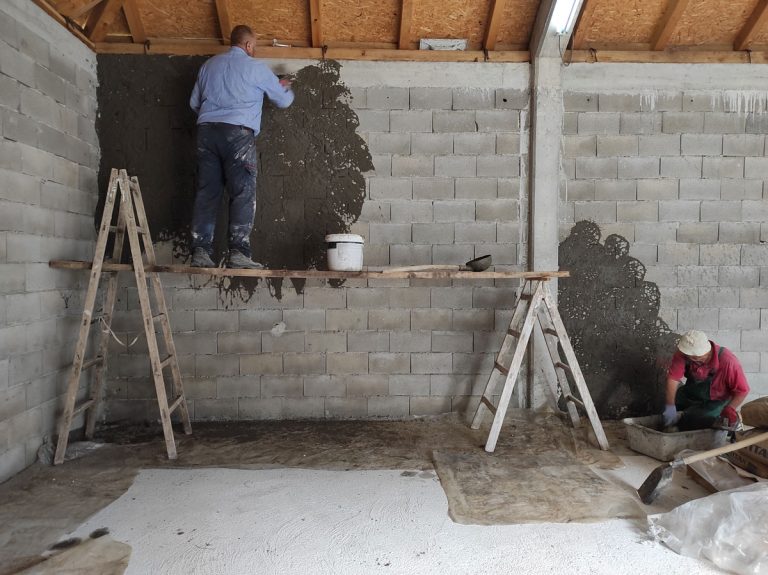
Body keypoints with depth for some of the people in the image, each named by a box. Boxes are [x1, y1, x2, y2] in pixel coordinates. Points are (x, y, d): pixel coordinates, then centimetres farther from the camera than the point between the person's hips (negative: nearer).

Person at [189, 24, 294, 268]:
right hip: (238, 132, -5)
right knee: (243, 193, -6)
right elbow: (283, 100, 16)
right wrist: (285, 88, 38)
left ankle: (200, 251, -1)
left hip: (207, 130, 5)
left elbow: (194, 102, 25)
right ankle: (238, 252, -14)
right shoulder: (255, 67, 7)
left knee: (207, 192, 3)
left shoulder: (209, 65, 21)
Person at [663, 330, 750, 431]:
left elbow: (742, 390, -22)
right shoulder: (684, 353, -27)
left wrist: (729, 411, -29)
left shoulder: (728, 362, -34)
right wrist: (670, 406, -31)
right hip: (689, 394, 4)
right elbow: (673, 378, -27)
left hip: (715, 402, -4)